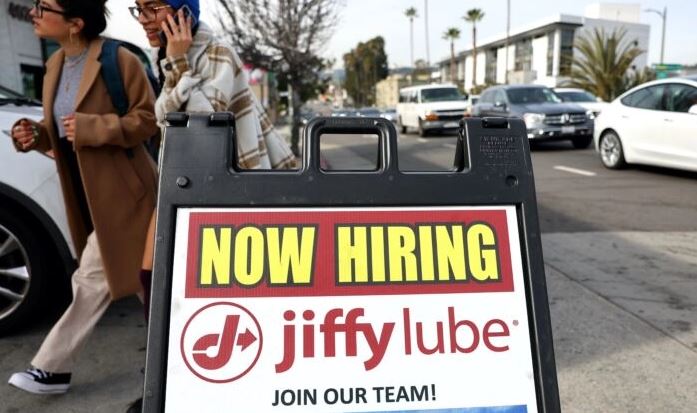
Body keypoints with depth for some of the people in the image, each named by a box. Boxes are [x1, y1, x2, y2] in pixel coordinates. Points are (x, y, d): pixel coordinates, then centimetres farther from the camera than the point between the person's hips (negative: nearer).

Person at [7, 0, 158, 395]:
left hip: (120, 192, -8)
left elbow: (149, 118, -14)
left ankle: (52, 369, 13)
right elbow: (61, 130, 18)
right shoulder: (55, 66, 12)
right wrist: (35, 134, -3)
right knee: (144, 280, 18)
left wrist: (92, 127, -23)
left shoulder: (119, 60, -14)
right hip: (87, 194, 8)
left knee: (92, 280, -1)